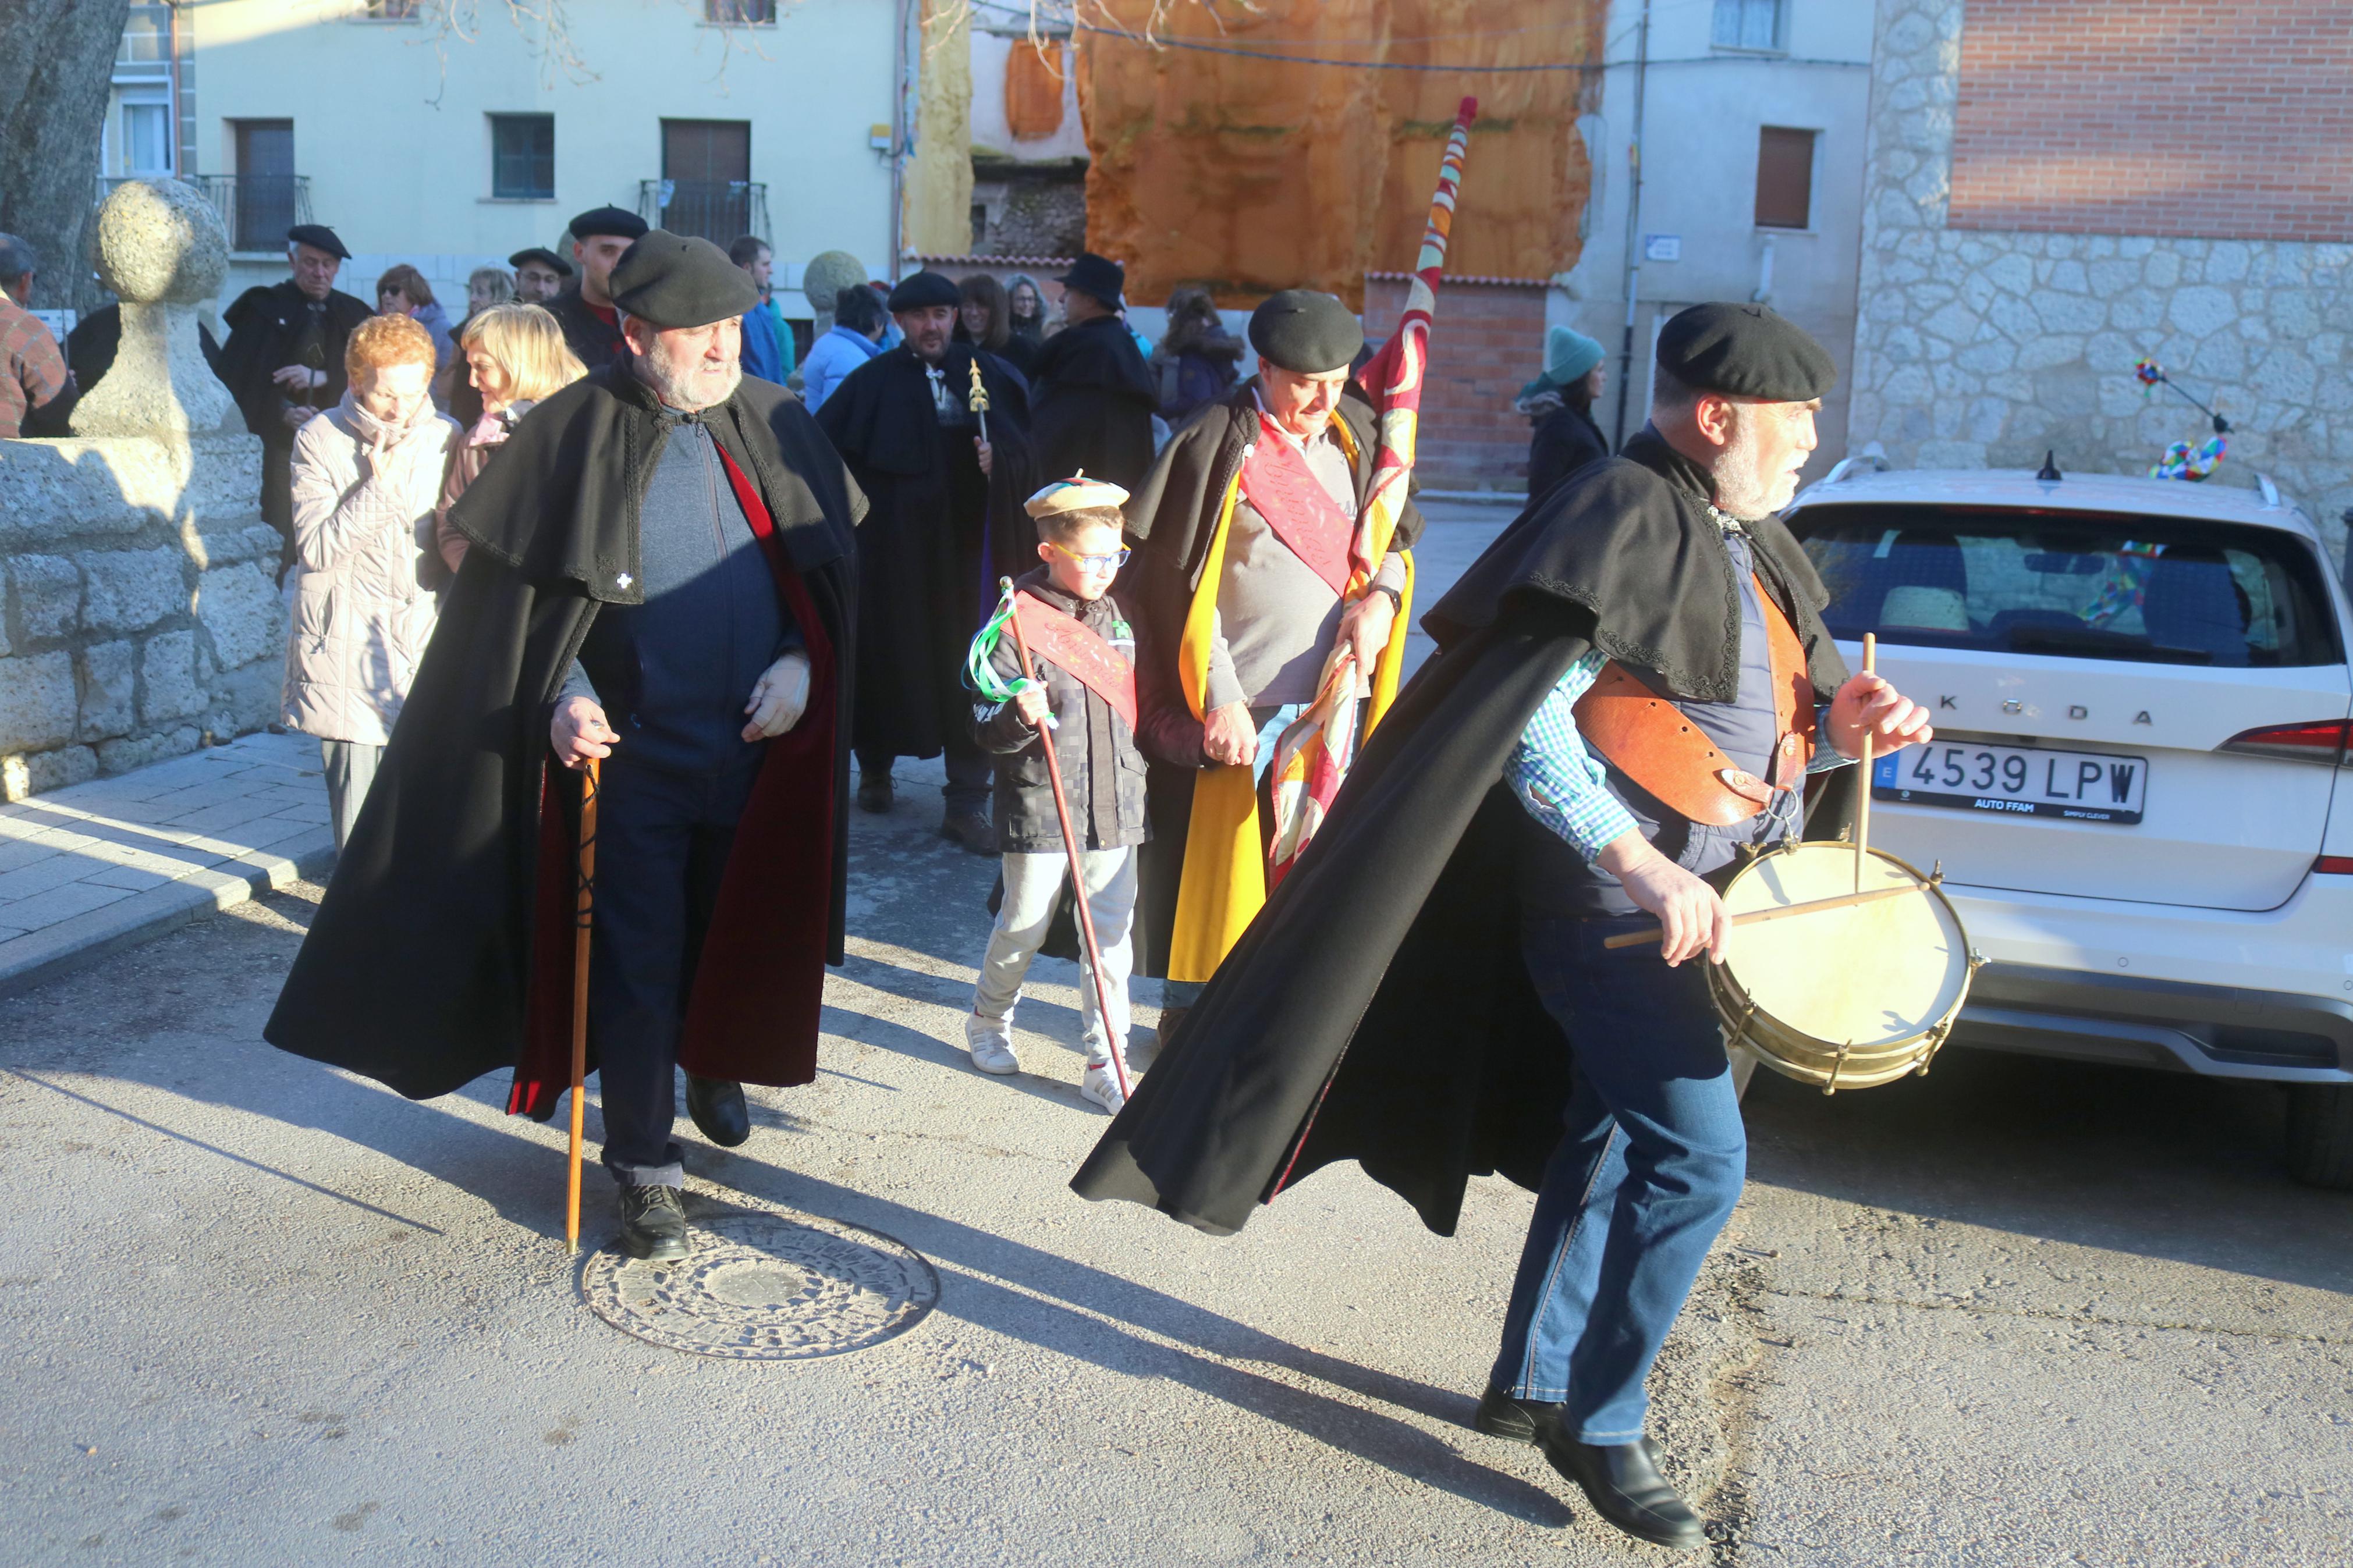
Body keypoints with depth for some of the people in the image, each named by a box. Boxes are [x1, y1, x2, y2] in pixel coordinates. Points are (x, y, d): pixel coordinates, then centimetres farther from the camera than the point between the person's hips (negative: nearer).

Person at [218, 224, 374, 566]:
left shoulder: (351, 315, 12)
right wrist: (282, 412, -16)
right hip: (275, 441, -2)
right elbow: (235, 375, -1)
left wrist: (320, 377, -11)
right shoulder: (263, 307, 3)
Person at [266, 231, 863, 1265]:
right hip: (633, 754, -3)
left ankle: (715, 1066, 47)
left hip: (763, 745, 3)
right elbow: (518, 589, -3)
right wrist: (566, 693, -17)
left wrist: (801, 661, -7)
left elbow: (833, 564, 8)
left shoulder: (774, 424, 3)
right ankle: (645, 1168, 15)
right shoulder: (577, 435, -6)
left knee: (741, 937, 18)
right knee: (635, 966, 2)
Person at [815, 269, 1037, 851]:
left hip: (965, 543, 1)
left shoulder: (984, 374, 5)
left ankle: (966, 803, 4)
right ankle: (875, 769, 32)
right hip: (893, 545, -1)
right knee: (886, 655, 8)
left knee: (967, 667, -1)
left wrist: (999, 458, -16)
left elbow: (1023, 447, 4)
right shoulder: (874, 381, 0)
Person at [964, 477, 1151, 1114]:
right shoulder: (1017, 625, -11)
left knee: (1112, 934, 4)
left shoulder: (1114, 617, 9)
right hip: (1039, 805, -5)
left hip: (1113, 806, 5)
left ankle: (1104, 1062, 11)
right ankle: (988, 1023, 33)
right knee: (1024, 927, 7)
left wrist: (1133, 767, 18)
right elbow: (990, 731, -13)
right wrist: (1020, 716, -31)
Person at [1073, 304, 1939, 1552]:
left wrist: (1840, 721, 0)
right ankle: (1600, 1423, 6)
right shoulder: (1622, 515, -15)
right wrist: (1643, 866, -26)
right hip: (1615, 902, -9)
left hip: (1707, 904, 10)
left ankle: (1534, 1386, 30)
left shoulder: (1749, 543, 14)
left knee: (1611, 1142, 16)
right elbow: (1527, 715, -22)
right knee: (1697, 1152, -10)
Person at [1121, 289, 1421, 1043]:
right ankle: (1188, 1009, 18)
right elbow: (1183, 585, -9)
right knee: (1211, 860, 2)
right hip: (1237, 708, -5)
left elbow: (1400, 532, 19)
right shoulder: (1218, 445, -8)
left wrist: (1382, 592, -3)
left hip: (1330, 694, 5)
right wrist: (1218, 698, -14)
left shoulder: (1353, 436, 8)